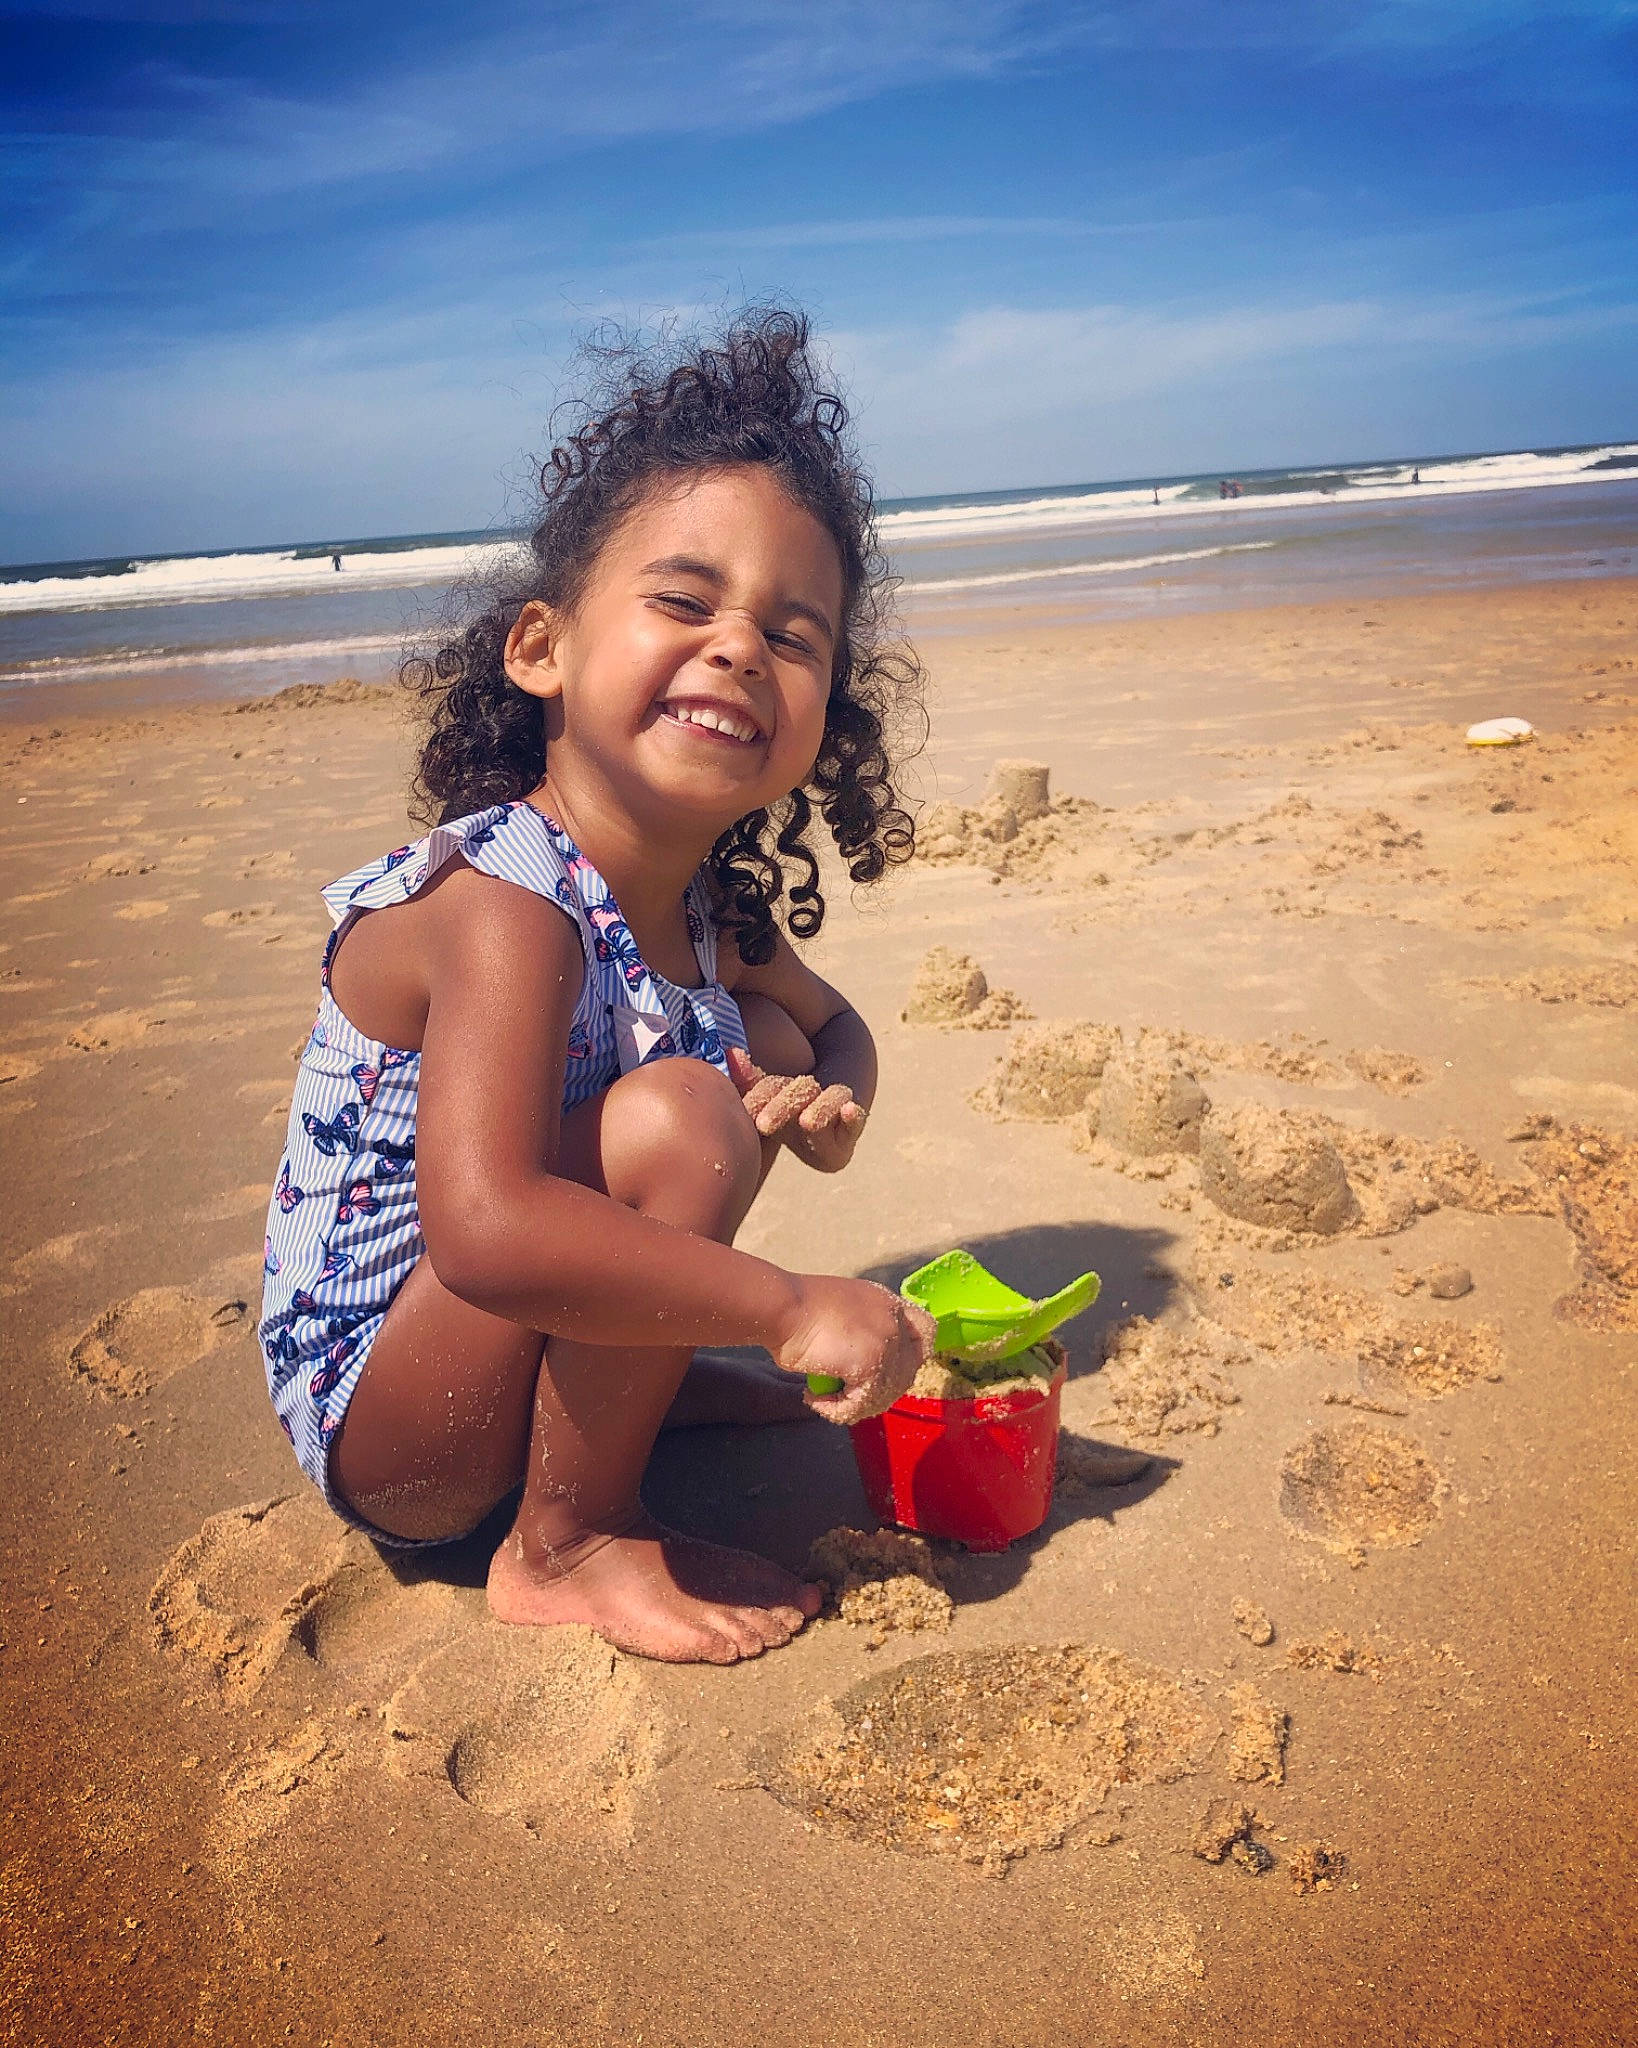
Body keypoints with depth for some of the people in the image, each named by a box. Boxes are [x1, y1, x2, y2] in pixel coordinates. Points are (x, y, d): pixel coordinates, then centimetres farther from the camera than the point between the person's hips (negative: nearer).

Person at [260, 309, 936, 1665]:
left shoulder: (706, 906, -4)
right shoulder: (505, 903, -30)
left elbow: (833, 1026, 15)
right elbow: (484, 1229, -42)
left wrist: (827, 1106, -9)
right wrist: (790, 1308, -35)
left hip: (501, 1341, 8)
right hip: (386, 1435, -8)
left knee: (762, 1047, 10)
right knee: (674, 1117, -30)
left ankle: (644, 1386, 11)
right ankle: (566, 1549, -12)